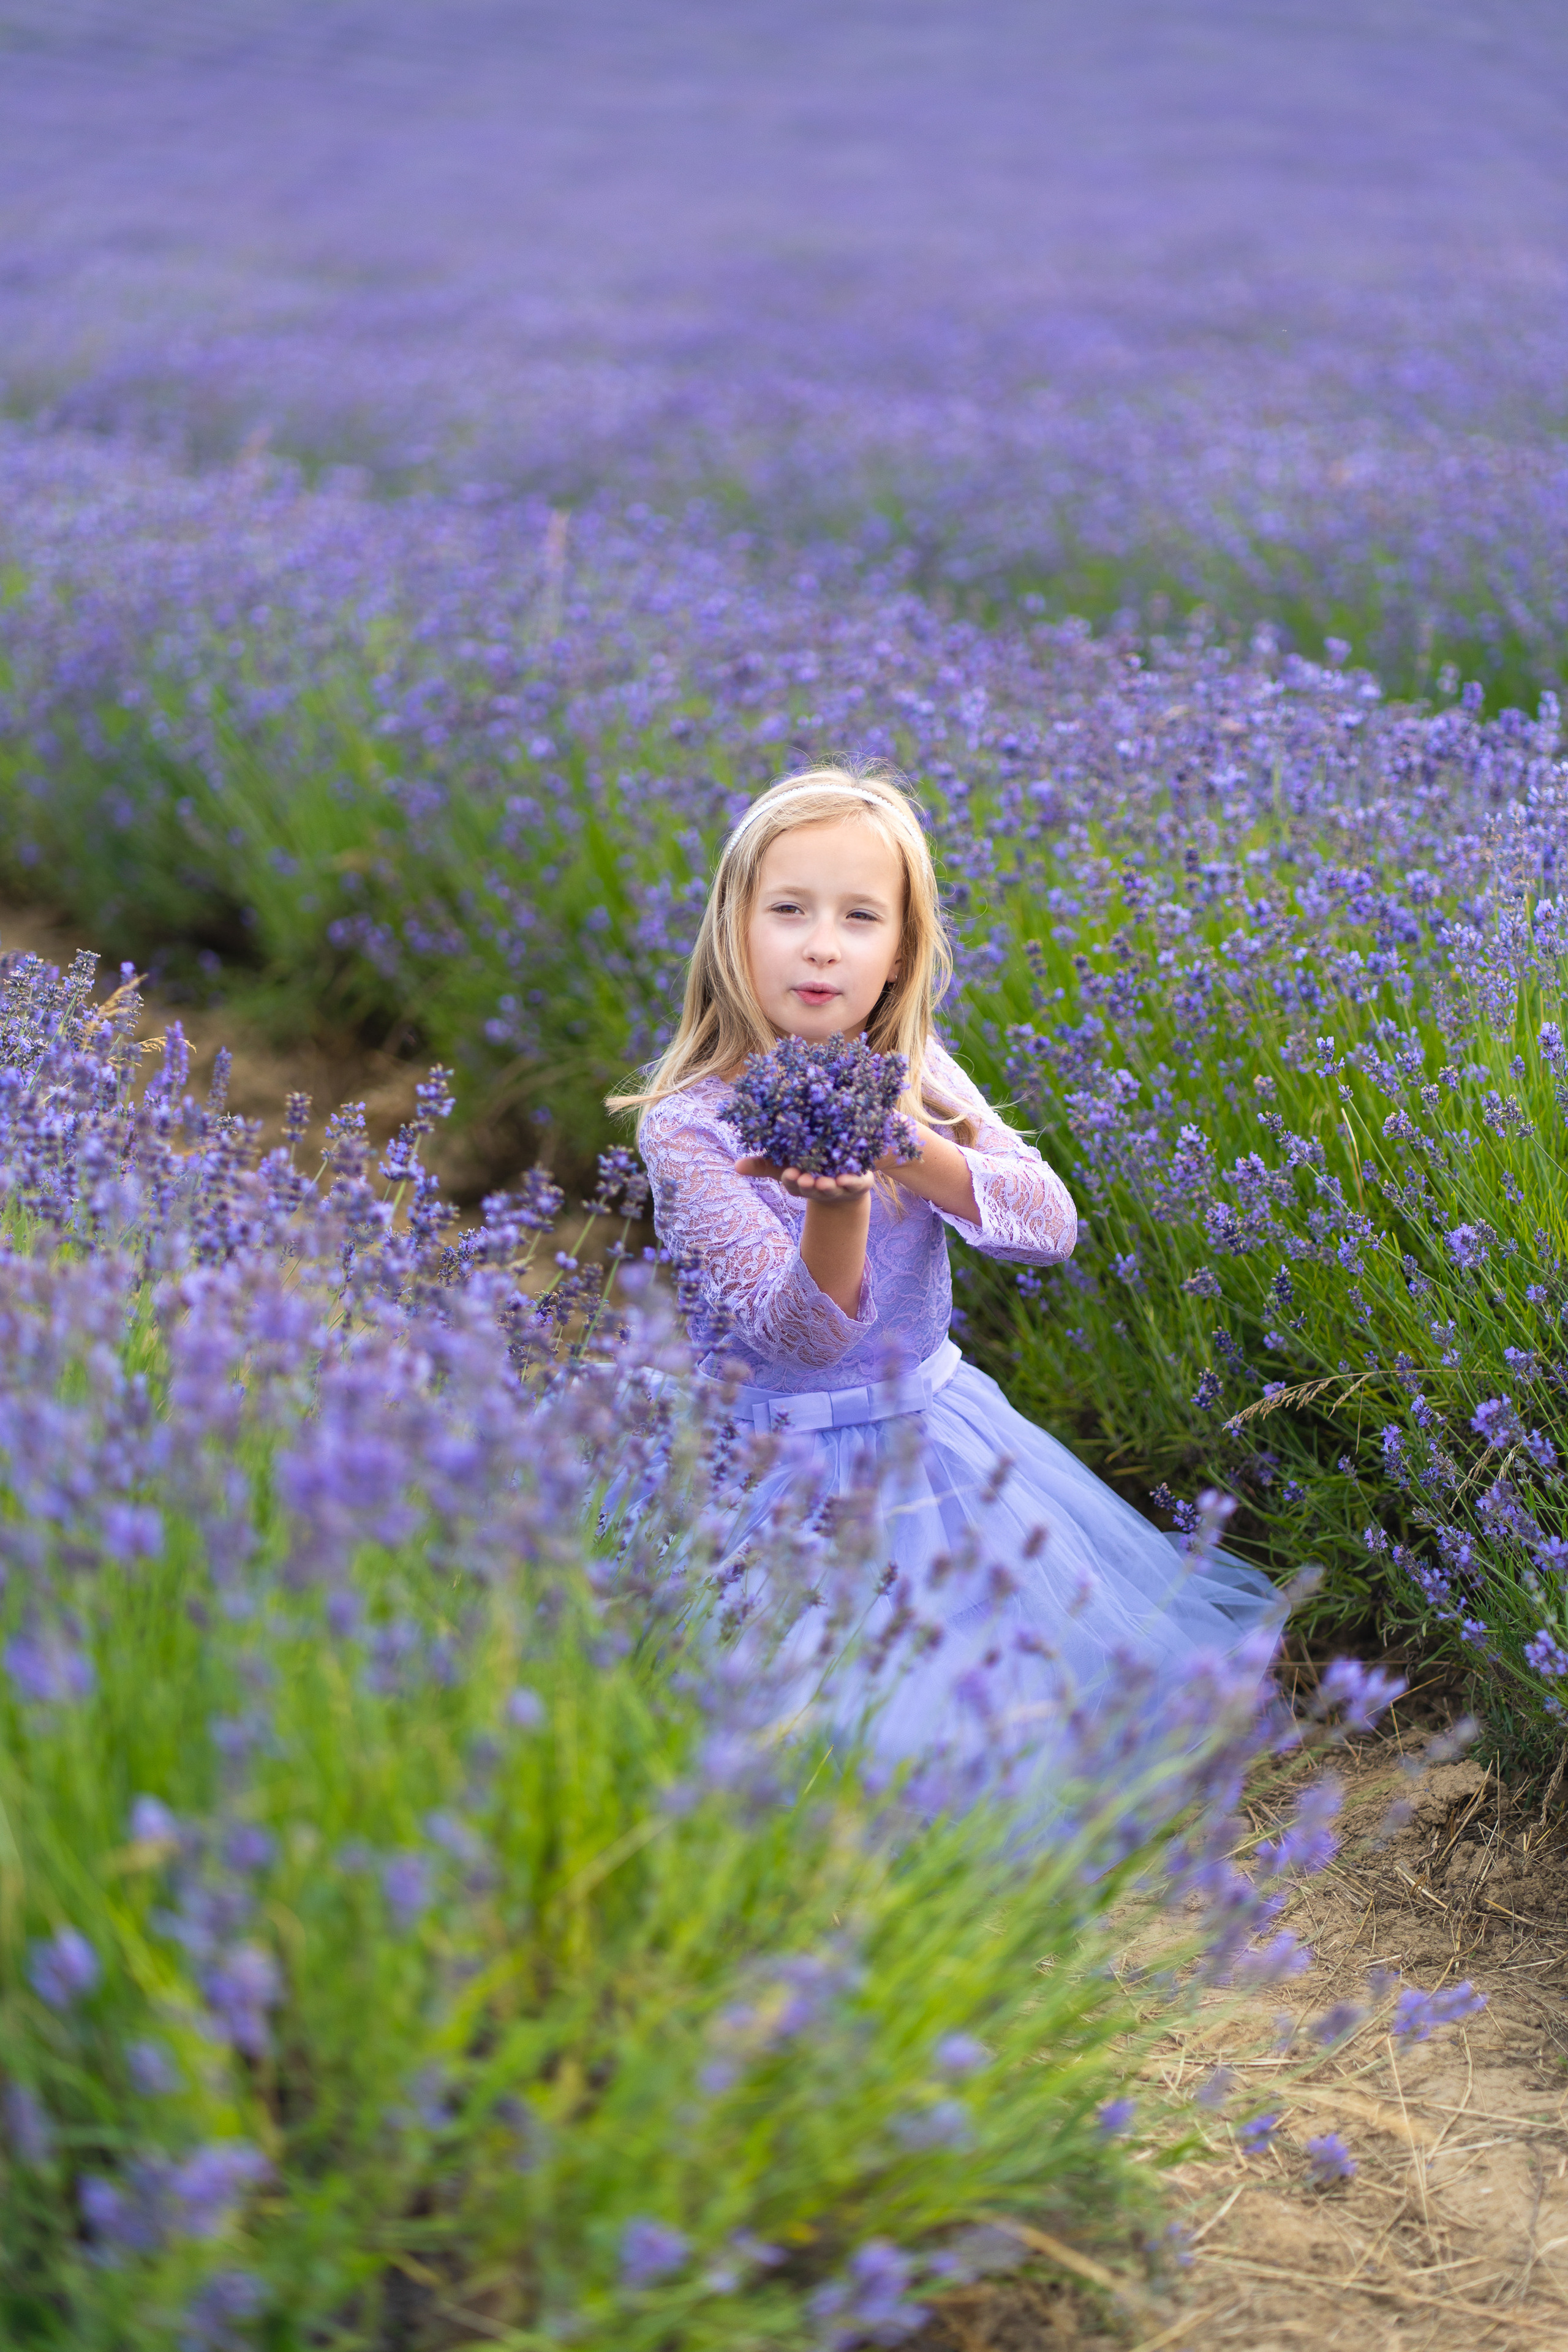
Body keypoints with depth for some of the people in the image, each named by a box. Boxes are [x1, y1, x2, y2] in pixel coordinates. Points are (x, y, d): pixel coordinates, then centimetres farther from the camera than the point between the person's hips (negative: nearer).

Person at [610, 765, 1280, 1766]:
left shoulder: (918, 1074, -3)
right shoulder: (687, 1127, -17)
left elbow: (1052, 1225, -16)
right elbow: (801, 1336, -24)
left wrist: (901, 1148, -33)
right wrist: (835, 1204, -44)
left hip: (938, 1437, 5)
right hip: (789, 1462, -5)